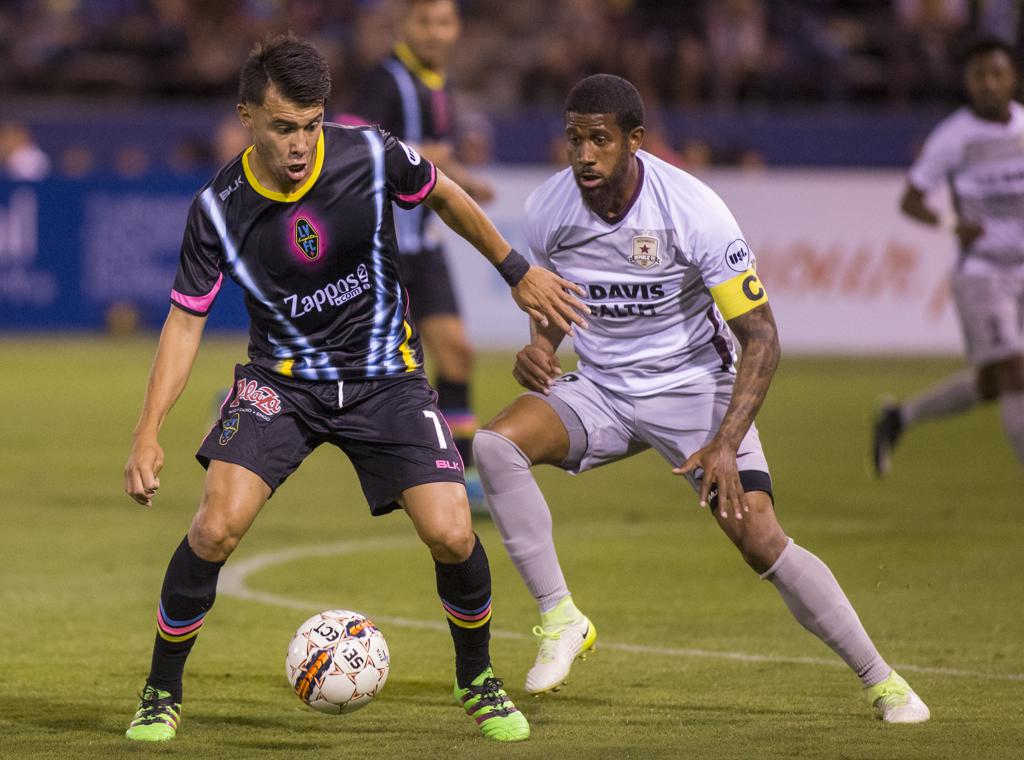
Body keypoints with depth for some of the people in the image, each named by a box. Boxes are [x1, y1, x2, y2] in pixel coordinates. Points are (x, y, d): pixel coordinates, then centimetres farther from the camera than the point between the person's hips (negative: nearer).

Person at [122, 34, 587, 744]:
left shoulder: (370, 155, -16)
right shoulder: (219, 209, -15)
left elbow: (446, 197, 6)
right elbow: (187, 319, -6)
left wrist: (519, 271, 14)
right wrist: (148, 432, -15)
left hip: (385, 376, 1)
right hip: (281, 379, 0)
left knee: (451, 533, -14)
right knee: (218, 524, -21)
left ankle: (477, 678, 15)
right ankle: (162, 694, 0)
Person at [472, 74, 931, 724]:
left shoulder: (693, 211, -23)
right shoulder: (548, 210, -10)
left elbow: (761, 336, -18)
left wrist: (726, 443, -28)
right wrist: (540, 347, -11)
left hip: (695, 385, -4)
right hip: (600, 388, 4)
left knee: (760, 539, -17)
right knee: (495, 444, -24)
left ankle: (882, 681, 0)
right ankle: (560, 619, -15)